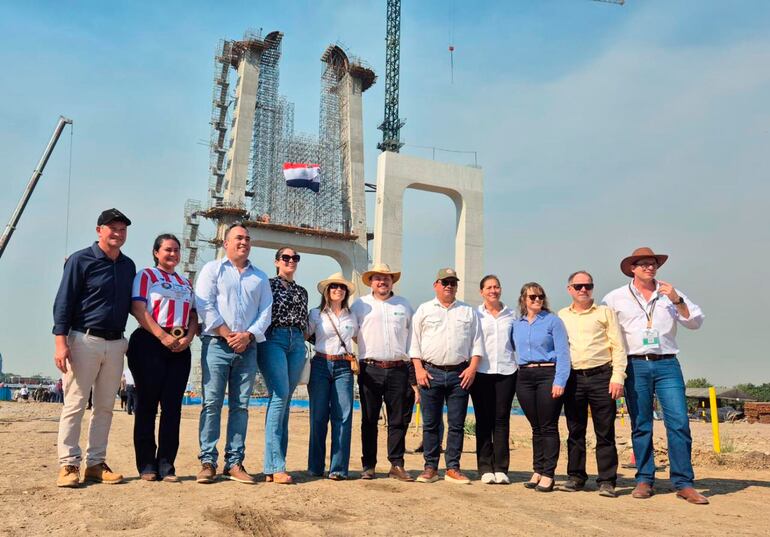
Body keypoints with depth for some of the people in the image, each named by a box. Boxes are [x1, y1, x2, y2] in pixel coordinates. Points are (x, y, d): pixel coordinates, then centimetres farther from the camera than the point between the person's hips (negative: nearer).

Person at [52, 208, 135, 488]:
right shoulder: (81, 260, -3)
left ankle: (95, 463, 16)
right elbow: (64, 302, -6)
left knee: (105, 407, 8)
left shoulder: (128, 265, 13)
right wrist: (61, 341, -15)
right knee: (74, 404, -2)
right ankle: (68, 464, 5)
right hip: (84, 340, -5)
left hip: (116, 344, 5)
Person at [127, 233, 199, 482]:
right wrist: (163, 336, -17)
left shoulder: (186, 283, 22)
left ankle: (167, 466, 7)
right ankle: (147, 466, 5)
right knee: (147, 404, -1)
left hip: (180, 347, 5)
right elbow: (138, 309, -8)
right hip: (149, 342, -5)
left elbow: (193, 315, 16)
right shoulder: (146, 276, 5)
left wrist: (188, 338, -4)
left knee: (172, 406, 2)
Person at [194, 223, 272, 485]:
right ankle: (207, 462, 0)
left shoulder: (260, 277, 19)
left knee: (240, 405, 3)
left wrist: (248, 335, -6)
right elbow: (204, 305, -3)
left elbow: (266, 311, 11)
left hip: (248, 346, 3)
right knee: (212, 402, -5)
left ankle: (234, 463, 7)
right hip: (217, 344, -3)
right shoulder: (213, 269, 9)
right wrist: (228, 334, -10)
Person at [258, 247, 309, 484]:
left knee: (284, 401, 2)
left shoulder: (302, 291, 22)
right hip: (272, 339, -5)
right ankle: (275, 466, -18)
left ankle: (273, 465, 5)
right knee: (279, 396, -18)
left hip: (297, 343, 5)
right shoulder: (267, 284, 8)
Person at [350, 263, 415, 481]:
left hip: (398, 369, 1)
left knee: (398, 420, 2)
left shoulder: (404, 305, 15)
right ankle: (368, 466, 10)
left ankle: (397, 465, 8)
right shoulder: (360, 305, 9)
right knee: (369, 420, 2)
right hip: (370, 369, -1)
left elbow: (412, 334, 17)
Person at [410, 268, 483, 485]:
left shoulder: (469, 312, 13)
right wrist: (419, 369, -4)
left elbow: (477, 342, 10)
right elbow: (415, 342, 6)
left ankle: (453, 469, 11)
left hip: (460, 373, 1)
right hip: (430, 372, -1)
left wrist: (472, 367, -3)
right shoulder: (424, 310, 10)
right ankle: (430, 467, 12)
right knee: (430, 423, 3)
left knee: (457, 424, 3)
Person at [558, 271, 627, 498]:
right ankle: (576, 476, 17)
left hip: (601, 376, -2)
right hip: (573, 378, 3)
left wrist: (617, 377, -8)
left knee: (605, 432, -1)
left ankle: (607, 481, 5)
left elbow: (618, 347, 3)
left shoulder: (605, 312, 7)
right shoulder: (561, 316, 16)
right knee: (575, 431, 7)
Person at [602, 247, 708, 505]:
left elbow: (696, 322, 4)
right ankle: (644, 480, 12)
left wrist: (677, 300, -9)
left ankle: (684, 483, 0)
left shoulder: (670, 293, 10)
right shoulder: (616, 298, 7)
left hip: (667, 365, 1)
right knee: (640, 426, 4)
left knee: (679, 423, -7)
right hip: (635, 366, 0)